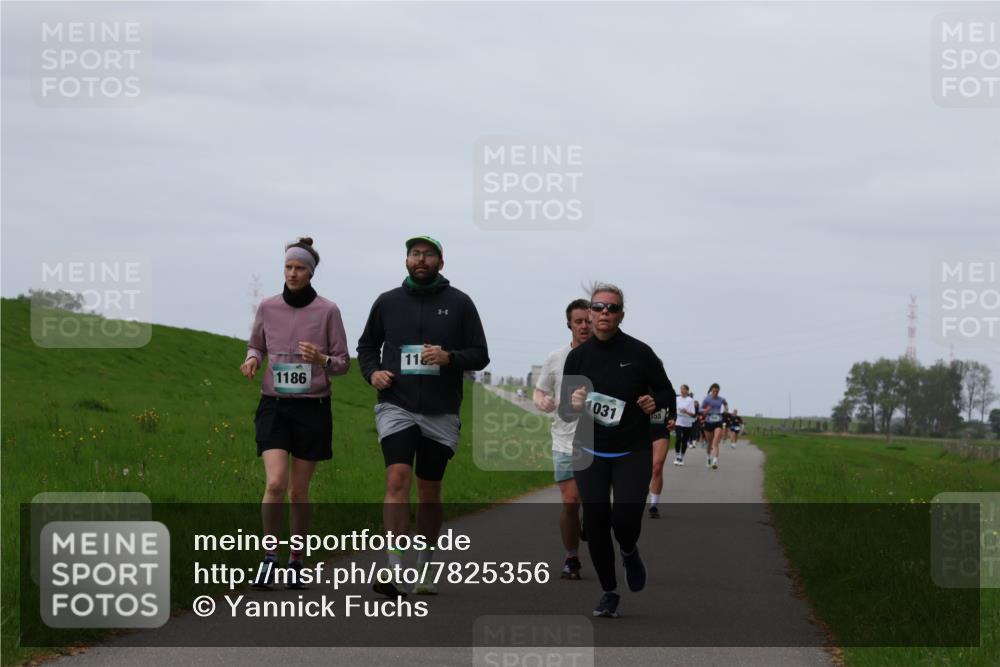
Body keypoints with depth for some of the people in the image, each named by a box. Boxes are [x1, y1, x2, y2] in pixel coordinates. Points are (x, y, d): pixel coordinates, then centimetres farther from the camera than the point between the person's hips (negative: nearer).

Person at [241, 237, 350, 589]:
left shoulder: (327, 310, -3)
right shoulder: (267, 308, 2)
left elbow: (343, 362, 2)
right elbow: (256, 345, 18)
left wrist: (323, 360, -20)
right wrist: (252, 359, -5)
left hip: (312, 405, -1)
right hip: (274, 405, 1)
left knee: (298, 491, 4)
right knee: (275, 484, -15)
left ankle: (296, 562, 19)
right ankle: (270, 556, 0)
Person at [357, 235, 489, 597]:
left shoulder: (459, 303, 4)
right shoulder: (387, 302, 8)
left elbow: (480, 355, 5)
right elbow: (366, 345, 20)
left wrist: (449, 357, -15)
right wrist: (372, 372, -1)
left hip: (441, 414, 1)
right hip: (396, 407, -1)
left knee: (429, 492, 9)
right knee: (397, 479, -18)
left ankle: (423, 570, 23)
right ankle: (394, 571, -24)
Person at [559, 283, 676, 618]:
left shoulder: (639, 353, -5)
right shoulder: (578, 356, 2)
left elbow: (668, 395, 4)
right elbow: (563, 411, 8)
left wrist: (655, 403, -18)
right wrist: (572, 404, -16)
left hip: (632, 453, -2)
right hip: (590, 453, 2)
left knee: (626, 518, -16)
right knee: (595, 523, -1)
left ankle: (629, 552, 22)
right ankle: (609, 592, 17)